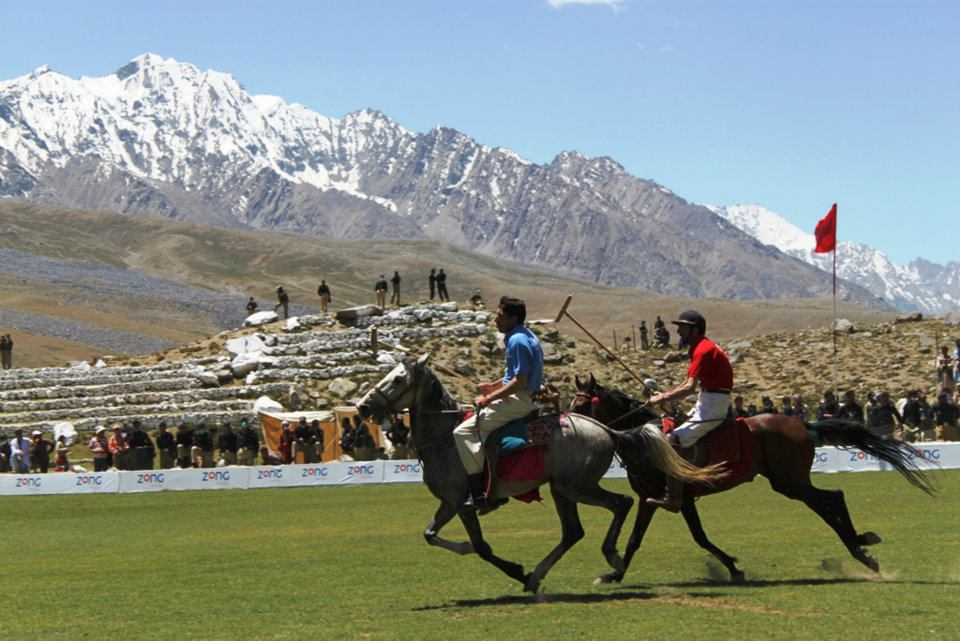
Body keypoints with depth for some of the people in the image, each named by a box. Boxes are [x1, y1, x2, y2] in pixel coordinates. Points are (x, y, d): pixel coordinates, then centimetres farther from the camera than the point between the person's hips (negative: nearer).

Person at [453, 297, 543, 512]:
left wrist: (489, 398, -18)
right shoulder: (527, 336, 15)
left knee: (463, 432, -13)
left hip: (517, 401, -11)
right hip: (523, 399, 11)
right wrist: (493, 386, 15)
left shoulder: (517, 341, -18)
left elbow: (520, 381, -23)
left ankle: (479, 493, -16)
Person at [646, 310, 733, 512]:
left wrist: (663, 398, -18)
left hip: (712, 409, -11)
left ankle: (673, 499, -20)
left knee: (671, 441, -19)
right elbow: (689, 383, 22)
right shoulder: (702, 347, 16)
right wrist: (665, 395, 11)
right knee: (668, 426, 20)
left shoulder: (703, 350, -16)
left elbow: (689, 388, -25)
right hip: (706, 404, 11)